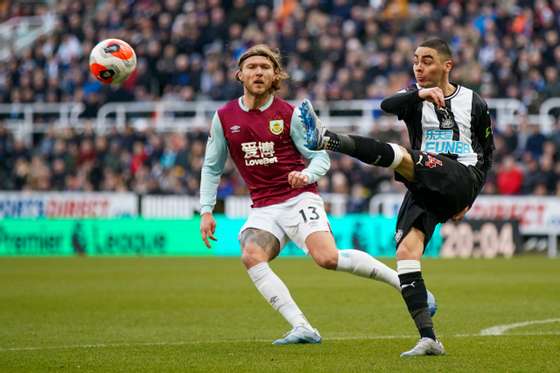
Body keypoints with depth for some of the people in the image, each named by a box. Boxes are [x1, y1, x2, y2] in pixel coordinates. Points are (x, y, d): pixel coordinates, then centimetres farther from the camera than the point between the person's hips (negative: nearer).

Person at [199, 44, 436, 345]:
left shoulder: (290, 114, -2)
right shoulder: (224, 118, 5)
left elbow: (321, 157, 2)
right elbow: (212, 167, 15)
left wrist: (307, 175, -21)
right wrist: (206, 211, 5)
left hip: (299, 199, -3)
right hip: (263, 209, 3)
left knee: (327, 257, -26)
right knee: (251, 256, -27)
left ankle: (403, 282, -8)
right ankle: (302, 329, -29)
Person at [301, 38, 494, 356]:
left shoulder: (474, 103, 13)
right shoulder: (414, 96, 14)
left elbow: (486, 156, 22)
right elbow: (387, 106, -11)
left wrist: (469, 200, 14)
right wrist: (419, 95, -29)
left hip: (461, 179, -4)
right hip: (425, 188, 4)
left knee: (399, 156, -31)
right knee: (405, 253, -16)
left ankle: (325, 139, -47)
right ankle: (428, 339, -15)